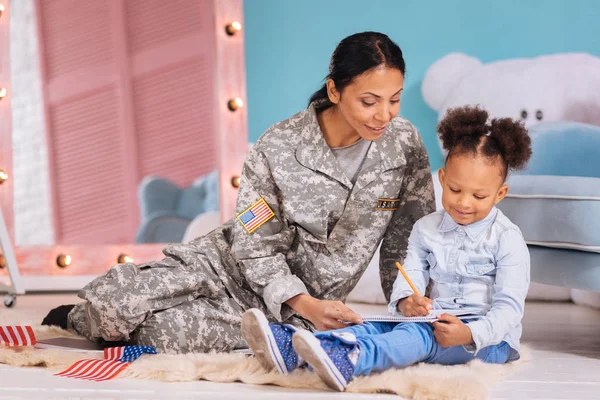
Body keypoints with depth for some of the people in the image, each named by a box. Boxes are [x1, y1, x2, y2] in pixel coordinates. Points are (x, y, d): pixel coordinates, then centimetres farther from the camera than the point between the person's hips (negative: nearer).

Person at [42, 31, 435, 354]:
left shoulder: (405, 144, -11)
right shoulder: (278, 148, -18)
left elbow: (411, 238, 1)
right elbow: (256, 246, -13)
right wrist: (306, 304, -26)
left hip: (297, 308, 0)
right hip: (236, 266, 0)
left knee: (162, 329, -26)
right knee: (112, 297, -20)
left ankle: (127, 328, 12)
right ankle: (78, 319, 20)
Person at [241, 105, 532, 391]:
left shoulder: (507, 239, -5)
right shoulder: (426, 229, 10)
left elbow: (510, 306, -12)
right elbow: (410, 275, 1)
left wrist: (469, 334, -31)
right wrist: (407, 301, -25)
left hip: (488, 338, -5)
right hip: (436, 323, 5)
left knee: (421, 333, -34)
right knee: (380, 325, -21)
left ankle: (348, 360, -64)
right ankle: (289, 347, -42)